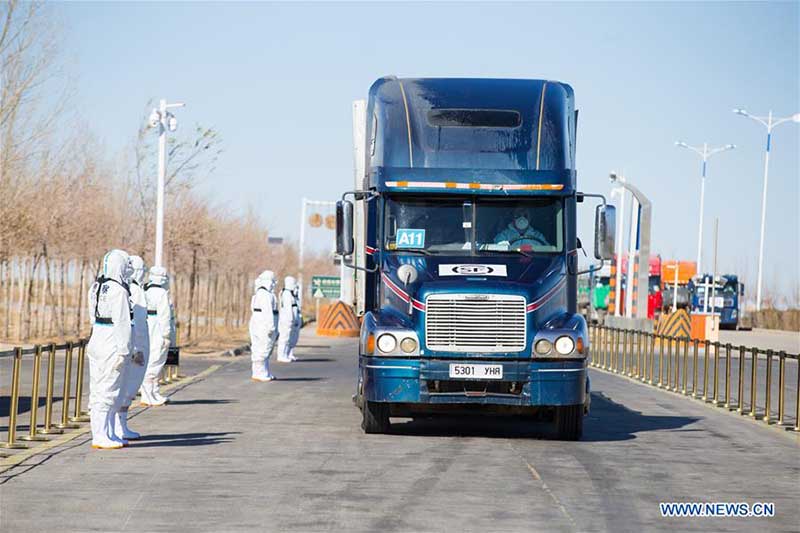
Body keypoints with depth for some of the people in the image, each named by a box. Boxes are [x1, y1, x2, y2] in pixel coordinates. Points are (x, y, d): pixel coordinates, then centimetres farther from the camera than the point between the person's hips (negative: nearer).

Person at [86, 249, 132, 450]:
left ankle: (108, 434, 18)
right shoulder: (119, 291, -15)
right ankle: (101, 437, -4)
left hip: (96, 342, 9)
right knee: (108, 391, -5)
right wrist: (123, 351, -15)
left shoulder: (96, 287, 11)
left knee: (99, 390, 11)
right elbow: (122, 323, -17)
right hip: (112, 344, -9)